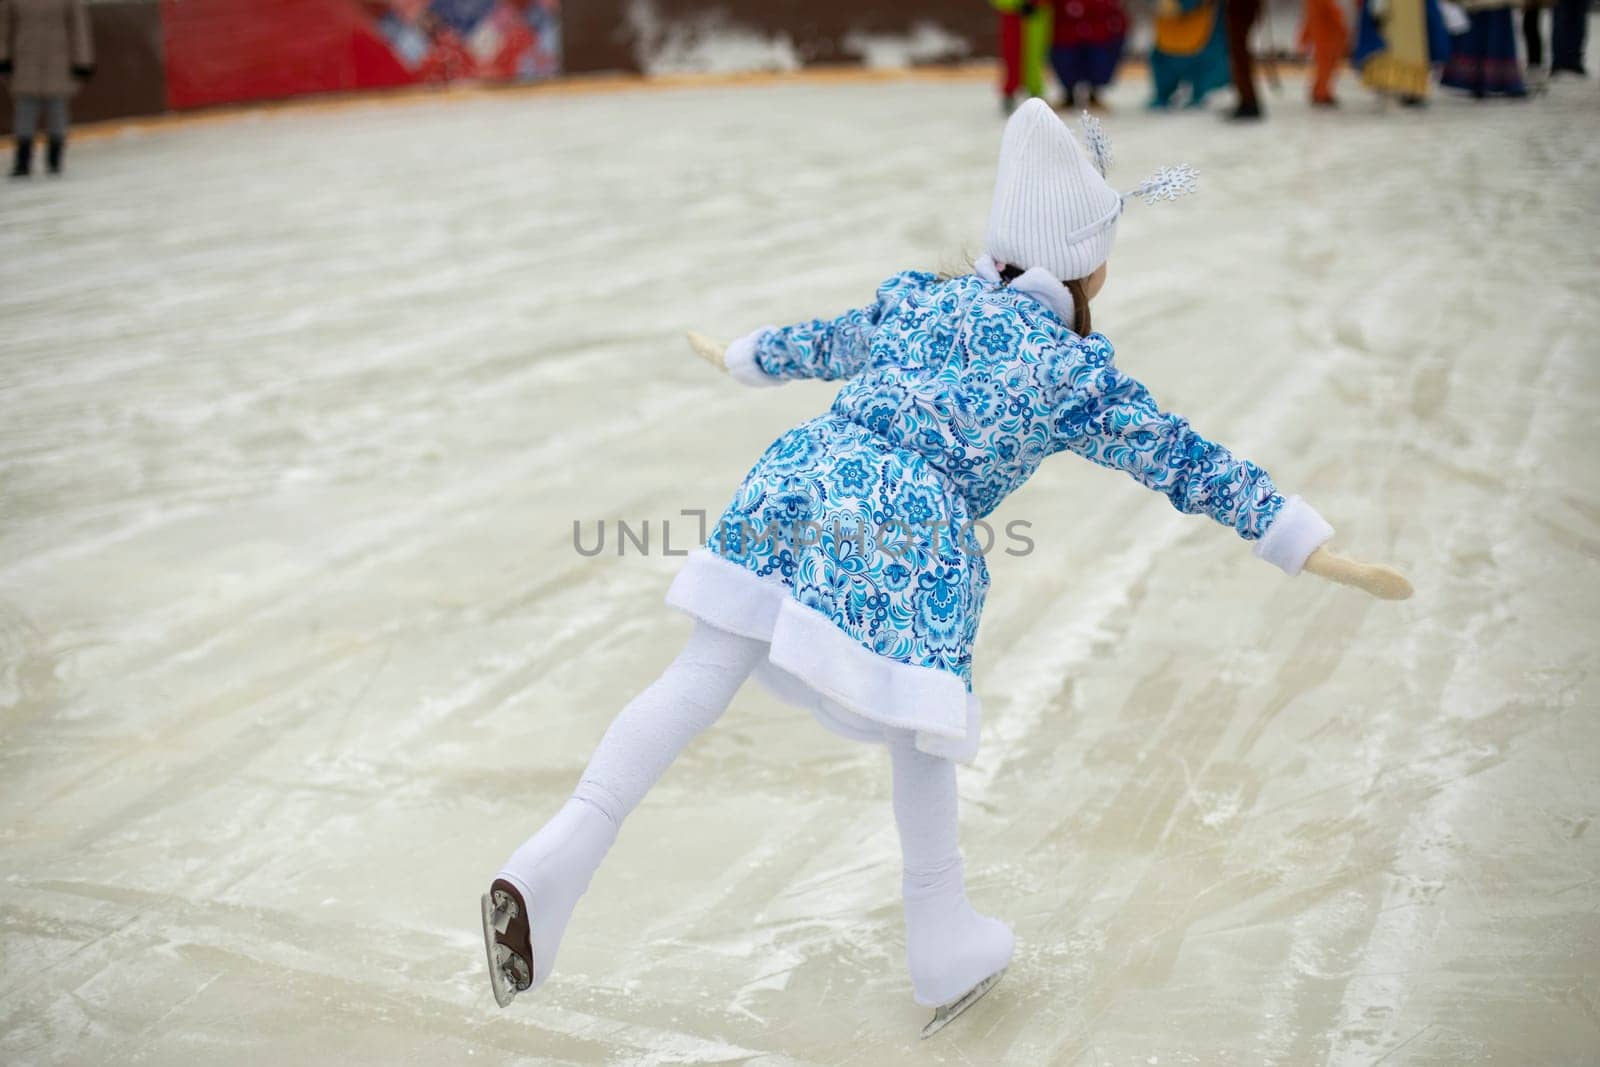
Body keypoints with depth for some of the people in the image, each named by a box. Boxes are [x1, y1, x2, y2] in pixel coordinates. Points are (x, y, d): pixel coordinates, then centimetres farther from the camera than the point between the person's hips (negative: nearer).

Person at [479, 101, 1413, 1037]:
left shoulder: (913, 301, 24)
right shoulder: (1075, 370, 11)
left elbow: (818, 343, 40)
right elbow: (1189, 463, 9)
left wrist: (736, 358, 61)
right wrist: (1322, 555, 11)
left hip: (797, 482, 4)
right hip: (911, 542, -4)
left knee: (698, 682, 0)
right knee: (920, 737, 13)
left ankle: (562, 851, -14)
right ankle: (944, 947, 29)